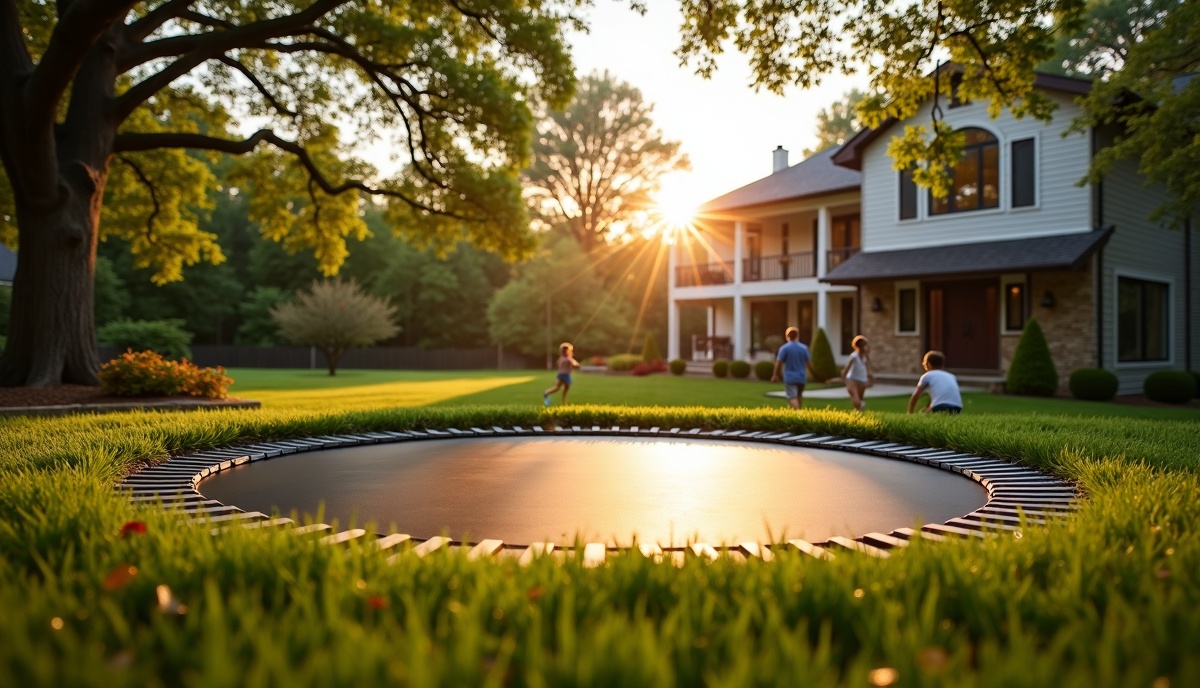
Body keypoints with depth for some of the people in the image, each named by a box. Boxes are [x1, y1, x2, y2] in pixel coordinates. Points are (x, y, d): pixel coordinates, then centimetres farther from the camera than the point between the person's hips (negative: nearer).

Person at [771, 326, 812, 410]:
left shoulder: (784, 348, -7)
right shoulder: (804, 348, 1)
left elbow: (779, 362, -9)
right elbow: (809, 363, 0)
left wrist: (775, 375, 2)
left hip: (790, 377, -4)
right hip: (801, 377, 4)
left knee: (792, 397, -9)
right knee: (799, 395, 21)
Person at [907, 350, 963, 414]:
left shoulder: (926, 376, 17)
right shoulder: (951, 376, 30)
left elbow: (915, 396, 15)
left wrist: (909, 413, 27)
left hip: (940, 407, -5)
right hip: (956, 408, 5)